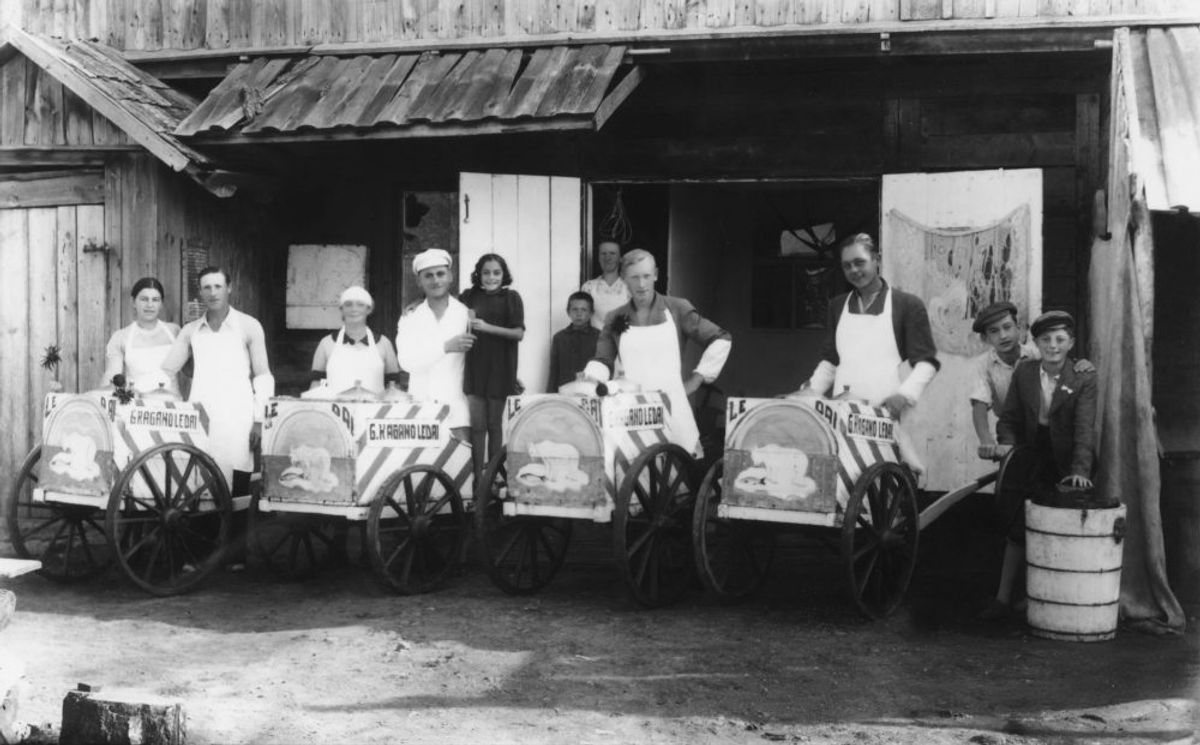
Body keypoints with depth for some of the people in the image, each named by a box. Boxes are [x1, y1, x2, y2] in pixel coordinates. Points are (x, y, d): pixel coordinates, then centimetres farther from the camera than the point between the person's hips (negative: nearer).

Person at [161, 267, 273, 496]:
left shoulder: (248, 327, 4)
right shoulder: (190, 331, 12)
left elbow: (263, 377, 4)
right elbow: (165, 371, 13)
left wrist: (259, 420, -3)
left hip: (236, 419, -3)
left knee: (236, 491, -7)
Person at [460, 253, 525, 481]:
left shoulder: (511, 298, 1)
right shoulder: (469, 297, 4)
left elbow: (519, 333, -5)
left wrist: (488, 328, -15)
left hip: (499, 368, 0)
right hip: (474, 366, 0)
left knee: (495, 424, 8)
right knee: (477, 424, -2)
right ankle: (477, 476, 1)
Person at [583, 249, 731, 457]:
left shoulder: (677, 309, 4)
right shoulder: (616, 319, 11)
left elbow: (721, 339, 7)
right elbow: (603, 360, 14)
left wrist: (697, 378, 4)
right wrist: (591, 376, -8)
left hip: (671, 405, -1)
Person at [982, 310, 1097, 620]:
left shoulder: (1084, 380, -9)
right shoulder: (1023, 372, 2)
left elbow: (1084, 429, -18)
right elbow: (1009, 418, 6)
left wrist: (1080, 470, -30)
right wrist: (1006, 443, -15)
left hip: (1064, 466, -3)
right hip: (1031, 461, 3)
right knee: (1018, 528, 4)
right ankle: (1003, 598, 11)